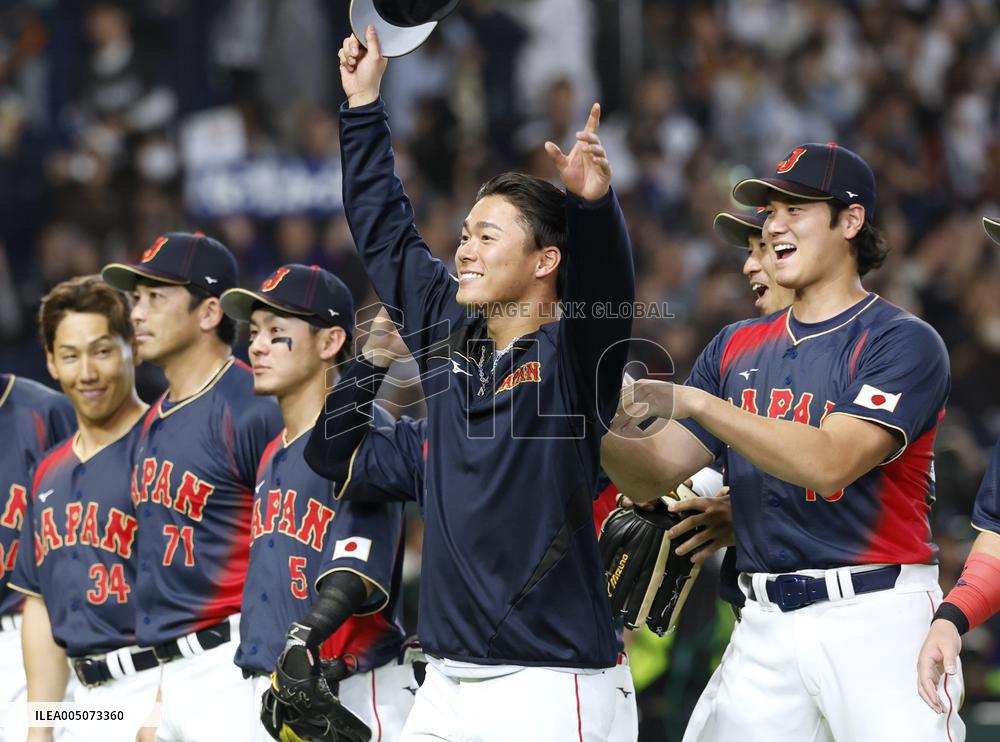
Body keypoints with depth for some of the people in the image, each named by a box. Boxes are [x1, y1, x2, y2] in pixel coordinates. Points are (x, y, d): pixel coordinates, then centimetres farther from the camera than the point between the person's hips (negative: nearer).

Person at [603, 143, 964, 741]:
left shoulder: (904, 342, -5)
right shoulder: (738, 348, 16)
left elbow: (829, 463, -19)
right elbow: (653, 477, 12)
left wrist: (695, 403, -21)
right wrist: (609, 433, -10)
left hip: (878, 619, -6)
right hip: (766, 625, 6)